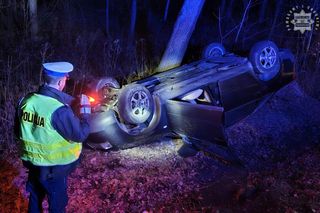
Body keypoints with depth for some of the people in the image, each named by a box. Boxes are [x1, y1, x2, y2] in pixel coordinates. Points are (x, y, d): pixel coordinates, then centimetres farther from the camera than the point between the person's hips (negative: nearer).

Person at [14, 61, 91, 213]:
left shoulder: (26, 101, -9)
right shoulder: (59, 110, -29)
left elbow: (18, 132, 3)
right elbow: (80, 135, -19)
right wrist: (85, 110, -9)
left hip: (32, 162, 6)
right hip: (54, 168, -6)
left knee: (35, 200, 27)